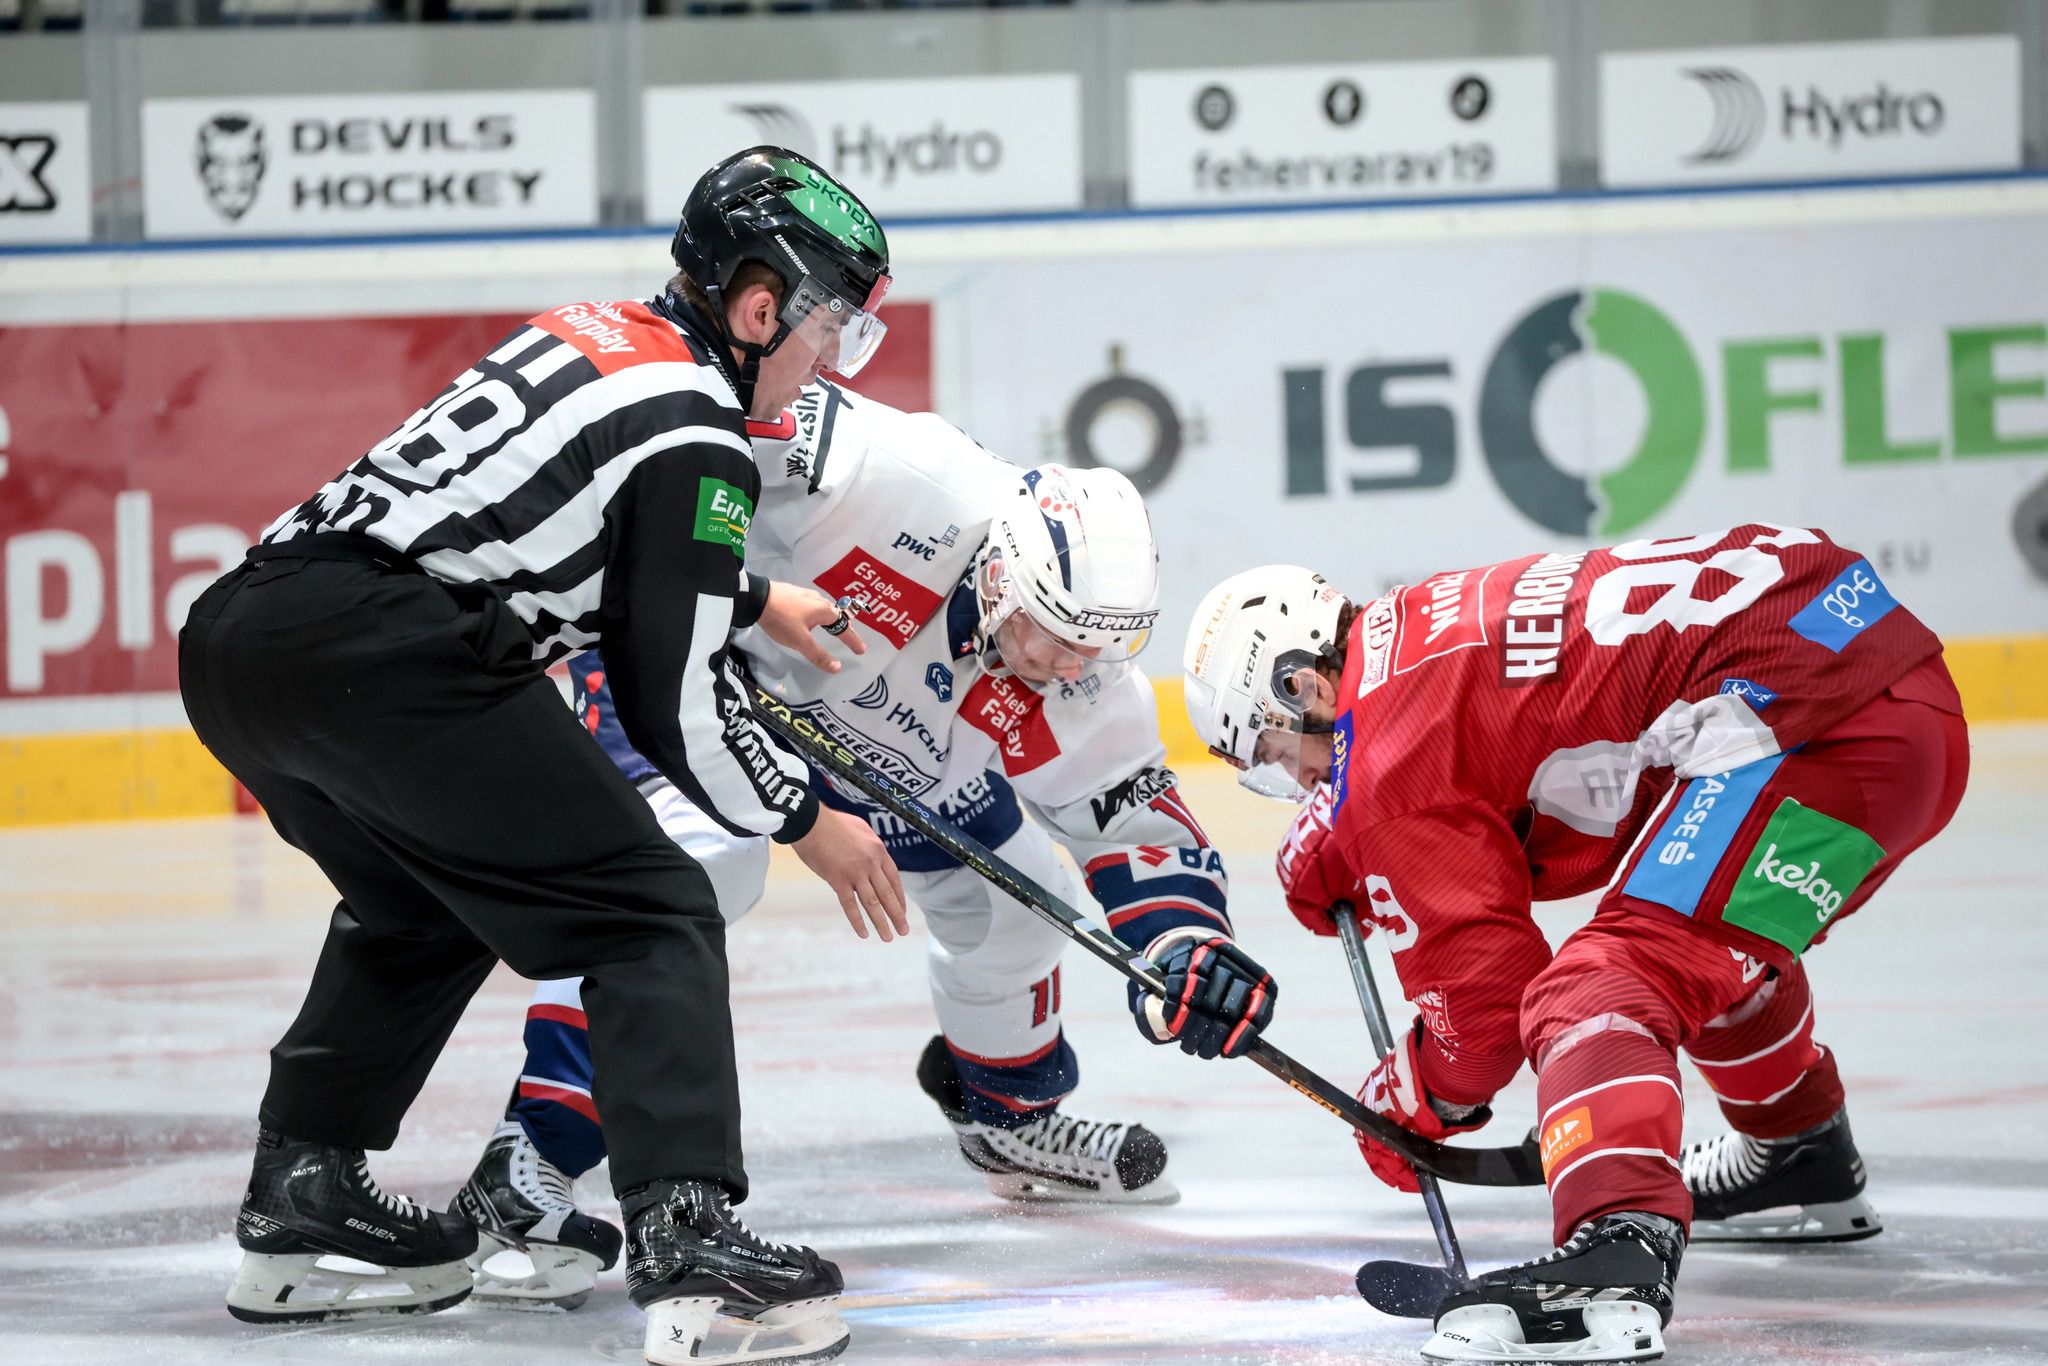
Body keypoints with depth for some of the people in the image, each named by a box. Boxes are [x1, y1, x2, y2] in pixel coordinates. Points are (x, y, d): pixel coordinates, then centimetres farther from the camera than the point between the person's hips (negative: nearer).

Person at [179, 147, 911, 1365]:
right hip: (380, 656, -9)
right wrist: (805, 822, 13)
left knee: (423, 908, 32)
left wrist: (747, 599, 50)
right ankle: (687, 1237, -17)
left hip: (239, 634, 9)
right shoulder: (695, 435, -2)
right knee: (652, 917, -3)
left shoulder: (600, 337, 24)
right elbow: (677, 704, -1)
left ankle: (303, 1200, 31)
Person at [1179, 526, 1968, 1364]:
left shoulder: (1392, 754, -3)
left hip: (1812, 718, -10)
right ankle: (1807, 1166, 55)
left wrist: (1411, 1098, 18)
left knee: (1612, 983, -18)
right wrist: (1348, 855, 26)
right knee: (1713, 940, 34)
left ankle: (1621, 1257, -42)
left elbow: (1485, 989, -2)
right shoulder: (1437, 622, 23)